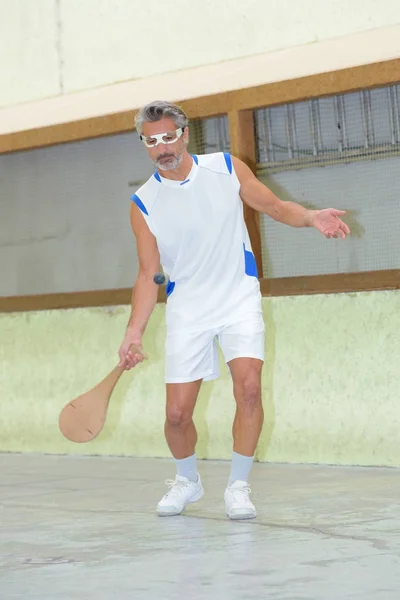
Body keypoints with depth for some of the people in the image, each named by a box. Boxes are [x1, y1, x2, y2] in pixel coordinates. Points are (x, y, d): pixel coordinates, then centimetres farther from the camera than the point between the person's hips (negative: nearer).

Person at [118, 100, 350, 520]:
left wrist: (311, 217, -16)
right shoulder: (144, 204, -4)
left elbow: (275, 206, 5)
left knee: (248, 386, -22)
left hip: (239, 299, -1)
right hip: (186, 311, 1)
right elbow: (148, 274, -2)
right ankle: (187, 481, 27)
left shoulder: (227, 169, -3)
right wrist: (134, 333, -11)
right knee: (177, 412, -3)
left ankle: (237, 486, -7)